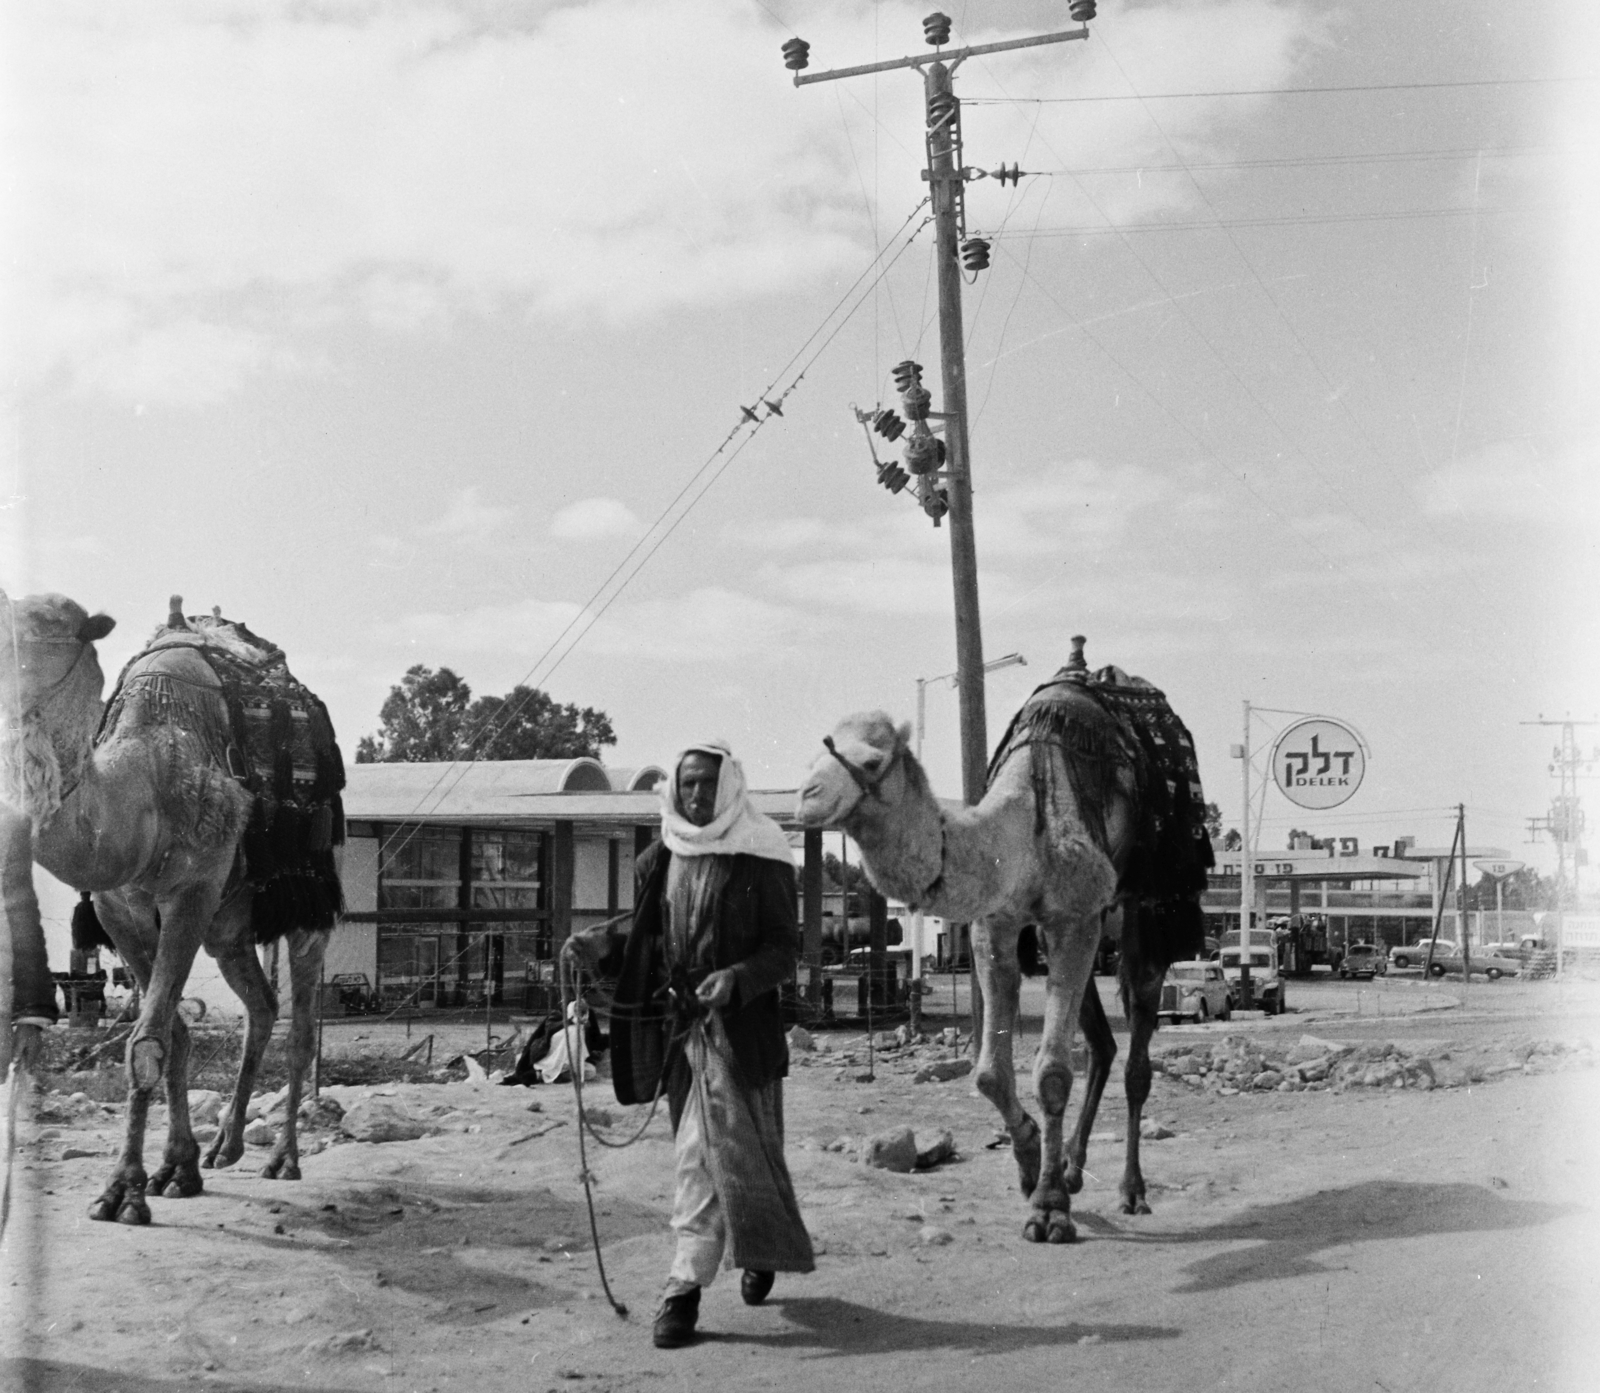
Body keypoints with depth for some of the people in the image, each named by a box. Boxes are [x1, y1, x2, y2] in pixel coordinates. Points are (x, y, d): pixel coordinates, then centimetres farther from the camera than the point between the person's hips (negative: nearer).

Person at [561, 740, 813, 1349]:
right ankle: (759, 1250, 27)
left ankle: (687, 1283, 0)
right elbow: (647, 950, 16)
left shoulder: (761, 861, -4)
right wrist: (603, 947, -4)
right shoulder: (656, 863, 10)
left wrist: (736, 978, -22)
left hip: (738, 1024, -4)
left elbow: (786, 949, -5)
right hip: (675, 1024, 5)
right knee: (732, 1150, 10)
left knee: (707, 1154, -9)